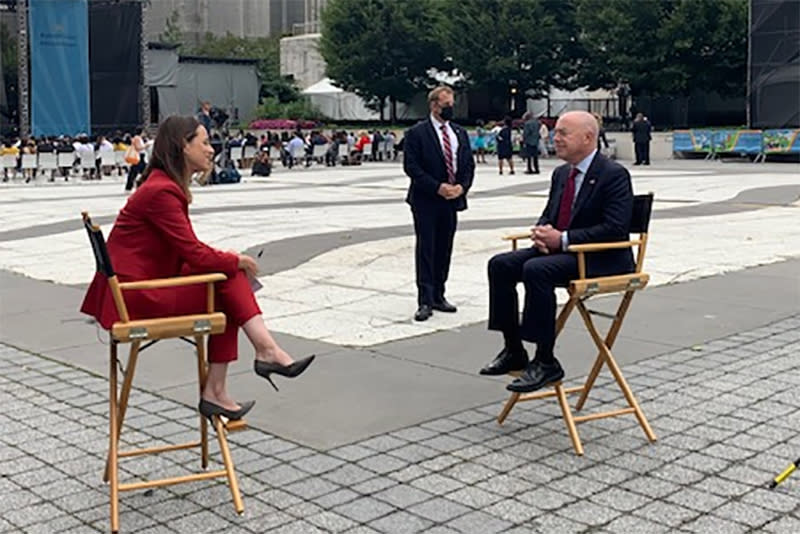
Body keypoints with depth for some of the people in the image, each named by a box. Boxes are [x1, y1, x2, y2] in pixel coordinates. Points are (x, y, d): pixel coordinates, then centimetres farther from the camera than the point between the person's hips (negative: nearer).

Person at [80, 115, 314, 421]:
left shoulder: (167, 186, 13)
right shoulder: (161, 191, -18)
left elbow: (188, 252, 16)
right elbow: (194, 254, -19)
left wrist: (229, 259, 2)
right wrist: (236, 261, -4)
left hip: (147, 285, 9)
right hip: (133, 297, -9)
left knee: (231, 276, -5)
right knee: (227, 286, -13)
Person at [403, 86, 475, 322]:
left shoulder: (460, 133, 13)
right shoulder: (416, 133, -5)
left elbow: (469, 165, 13)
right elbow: (411, 167, -11)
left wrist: (462, 186, -6)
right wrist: (438, 187, -17)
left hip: (452, 200, 5)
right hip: (426, 201, -5)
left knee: (444, 249, 10)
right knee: (426, 249, -4)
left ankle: (438, 296, 19)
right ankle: (425, 301, -2)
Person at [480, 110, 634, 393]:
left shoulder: (614, 175, -13)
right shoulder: (561, 173, 13)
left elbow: (615, 229, -21)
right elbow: (548, 214, 23)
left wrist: (563, 239, -23)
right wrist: (541, 232, -3)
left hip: (601, 258, -9)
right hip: (558, 250, 9)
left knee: (536, 270, -33)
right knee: (500, 264, -7)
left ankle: (546, 362, -24)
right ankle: (513, 350, -1)